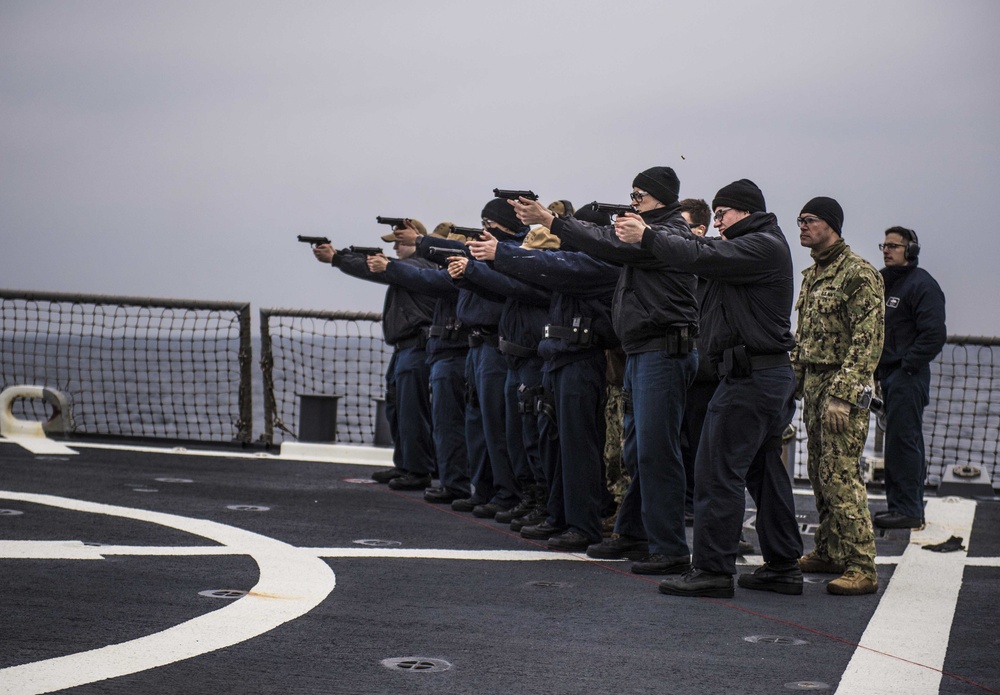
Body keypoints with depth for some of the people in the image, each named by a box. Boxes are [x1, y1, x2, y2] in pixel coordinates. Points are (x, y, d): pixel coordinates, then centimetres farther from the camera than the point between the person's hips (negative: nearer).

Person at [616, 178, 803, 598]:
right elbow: (703, 248, 14)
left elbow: (702, 259, -22)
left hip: (750, 376, -11)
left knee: (718, 472, -9)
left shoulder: (763, 246, -12)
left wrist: (648, 237, -12)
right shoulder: (754, 245, 20)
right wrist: (650, 233, 1)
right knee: (764, 471, 13)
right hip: (767, 374, 11)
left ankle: (712, 569, -7)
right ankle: (783, 567, 17)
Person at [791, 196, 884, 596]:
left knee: (840, 474, -13)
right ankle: (829, 552, 22)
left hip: (842, 386, -9)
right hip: (812, 384, 9)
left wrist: (843, 395, -23)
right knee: (820, 473, 12)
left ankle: (861, 567, -12)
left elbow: (868, 340, -18)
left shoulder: (858, 273, -11)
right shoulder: (812, 275, 17)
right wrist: (794, 381, 17)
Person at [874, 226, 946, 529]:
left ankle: (908, 510, -8)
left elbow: (934, 334, -19)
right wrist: (877, 369, 13)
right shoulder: (885, 283, 18)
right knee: (899, 441, 13)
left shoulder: (922, 284, -10)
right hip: (889, 375, 9)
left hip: (908, 376, -9)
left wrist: (908, 365, -18)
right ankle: (900, 506, 18)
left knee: (903, 441, -10)